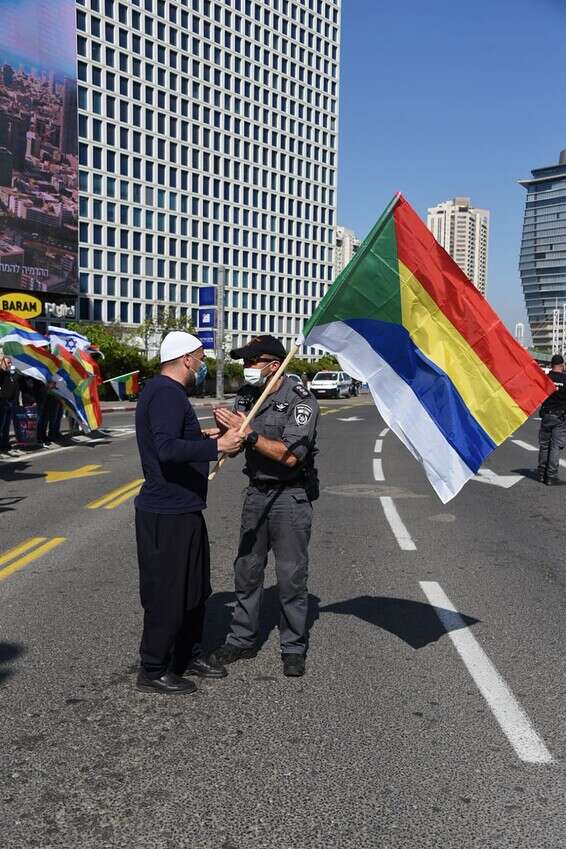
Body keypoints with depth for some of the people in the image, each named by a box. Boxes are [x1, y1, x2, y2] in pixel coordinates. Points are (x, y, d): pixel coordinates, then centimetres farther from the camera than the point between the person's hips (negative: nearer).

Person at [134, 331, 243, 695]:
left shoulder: (167, 391, 15)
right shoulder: (166, 393, -19)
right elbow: (167, 449, -31)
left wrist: (202, 436, 22)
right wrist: (216, 446, -30)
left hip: (183, 509, 11)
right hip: (168, 514, -11)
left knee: (195, 588, 20)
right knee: (168, 594, 1)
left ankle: (190, 655, 35)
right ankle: (153, 672, 16)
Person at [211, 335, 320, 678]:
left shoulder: (300, 400, -14)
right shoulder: (247, 395, 5)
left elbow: (290, 456, -23)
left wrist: (248, 432, -28)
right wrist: (225, 429, -13)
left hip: (291, 497, -6)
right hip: (256, 493, 6)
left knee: (292, 576, 1)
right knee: (247, 569, 12)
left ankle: (293, 648, 16)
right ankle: (243, 640, 26)